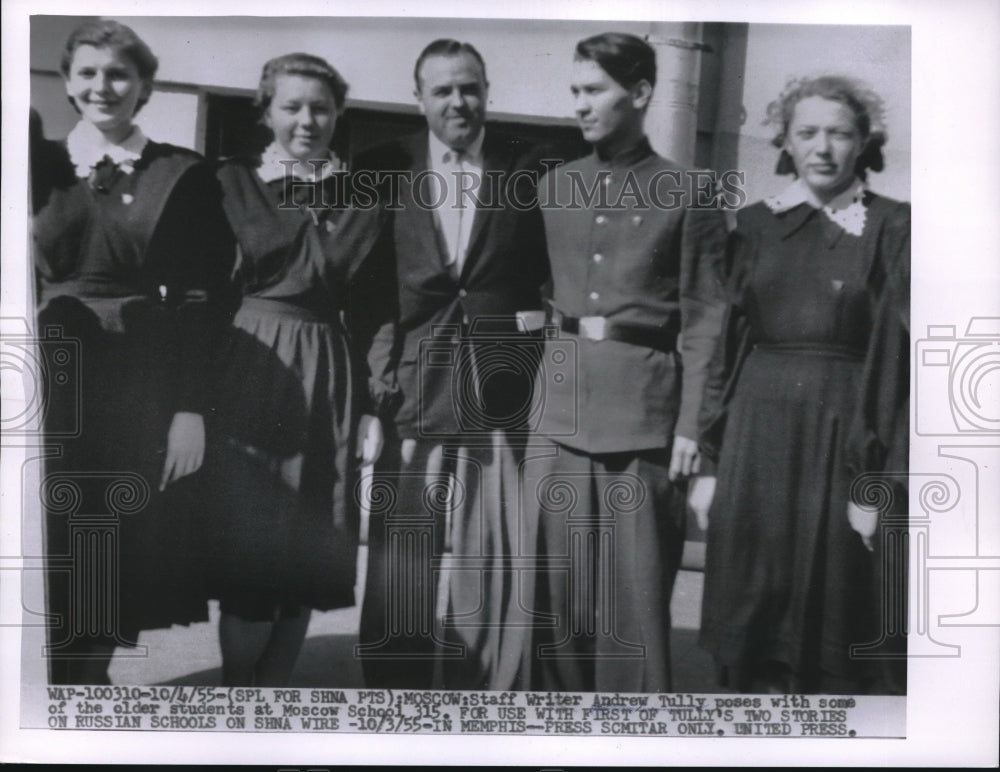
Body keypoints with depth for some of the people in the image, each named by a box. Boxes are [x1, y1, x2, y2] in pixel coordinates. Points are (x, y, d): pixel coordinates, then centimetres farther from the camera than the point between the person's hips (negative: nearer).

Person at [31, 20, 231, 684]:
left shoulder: (185, 177, 2)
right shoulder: (39, 167, 9)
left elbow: (202, 303, -2)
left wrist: (191, 410, -8)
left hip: (141, 399, -1)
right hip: (52, 395, 2)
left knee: (117, 567, 4)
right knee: (50, 556, 5)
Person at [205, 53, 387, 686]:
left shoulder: (359, 195, 10)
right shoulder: (234, 181, 2)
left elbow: (369, 310, 7)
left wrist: (372, 407, 3)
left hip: (333, 378, 4)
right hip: (256, 370, -3)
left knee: (312, 557, 8)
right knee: (253, 546, -3)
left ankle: (274, 691, 23)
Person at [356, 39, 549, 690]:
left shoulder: (527, 172, 5)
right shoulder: (384, 169, 7)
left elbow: (554, 281, 7)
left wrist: (542, 366, -2)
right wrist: (375, 357, -1)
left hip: (502, 392, 0)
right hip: (412, 385, 1)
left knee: (494, 561, 3)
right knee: (399, 559, 4)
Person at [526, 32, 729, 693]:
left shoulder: (687, 194, 0)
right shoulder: (553, 188, 11)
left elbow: (703, 317, -2)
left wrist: (691, 425, -8)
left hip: (643, 407, -3)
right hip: (561, 402, 4)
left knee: (635, 588, 2)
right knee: (556, 582, 7)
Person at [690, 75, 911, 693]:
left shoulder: (892, 227, 0)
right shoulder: (758, 224, 9)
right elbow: (727, 344, 9)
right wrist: (710, 457, 4)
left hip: (842, 435, -3)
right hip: (756, 435, 3)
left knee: (832, 614, 4)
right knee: (749, 614, 7)